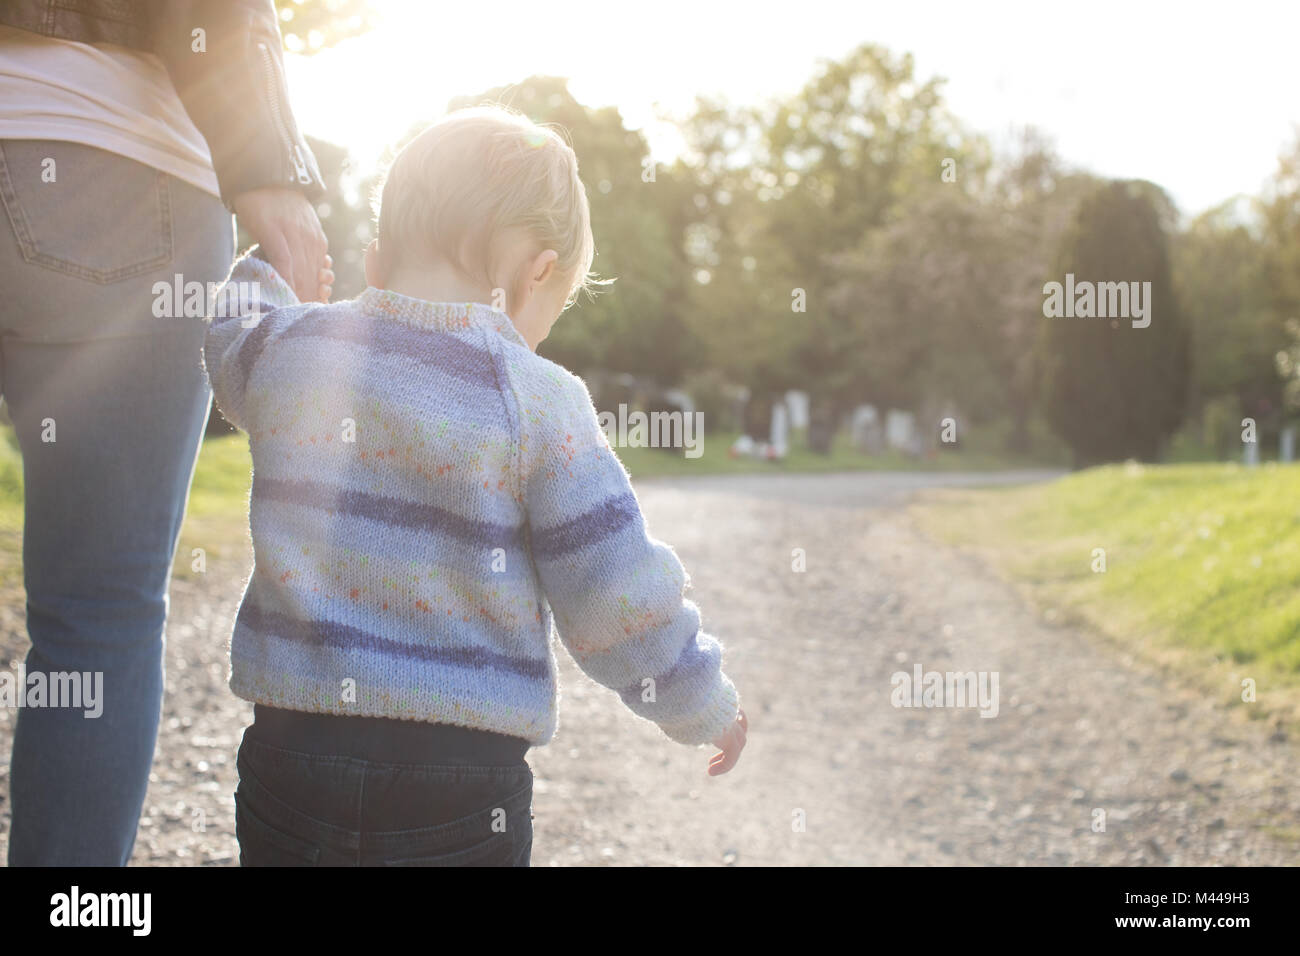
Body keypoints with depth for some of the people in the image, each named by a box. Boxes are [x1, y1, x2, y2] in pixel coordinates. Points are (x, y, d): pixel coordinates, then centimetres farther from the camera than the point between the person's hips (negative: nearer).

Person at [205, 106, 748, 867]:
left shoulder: (281, 350, 2)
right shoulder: (540, 404, -9)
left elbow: (233, 328, 29)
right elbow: (618, 595, -6)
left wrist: (266, 266, 50)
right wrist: (707, 705, 9)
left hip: (289, 751, 3)